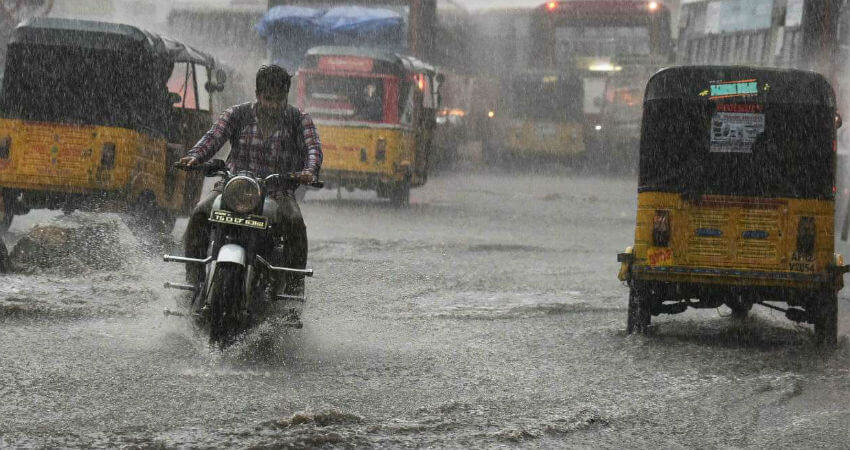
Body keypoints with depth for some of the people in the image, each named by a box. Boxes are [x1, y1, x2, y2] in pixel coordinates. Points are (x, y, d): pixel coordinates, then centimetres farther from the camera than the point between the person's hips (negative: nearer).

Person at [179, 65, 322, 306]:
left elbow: (313, 147, -11)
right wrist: (194, 156, -29)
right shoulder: (237, 114, 6)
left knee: (294, 222, -31)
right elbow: (214, 137, -7)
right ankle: (193, 277, -12)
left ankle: (294, 285, -17)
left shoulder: (299, 120, 4)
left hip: (278, 191, -1)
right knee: (200, 214, -23)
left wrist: (310, 170, -35)